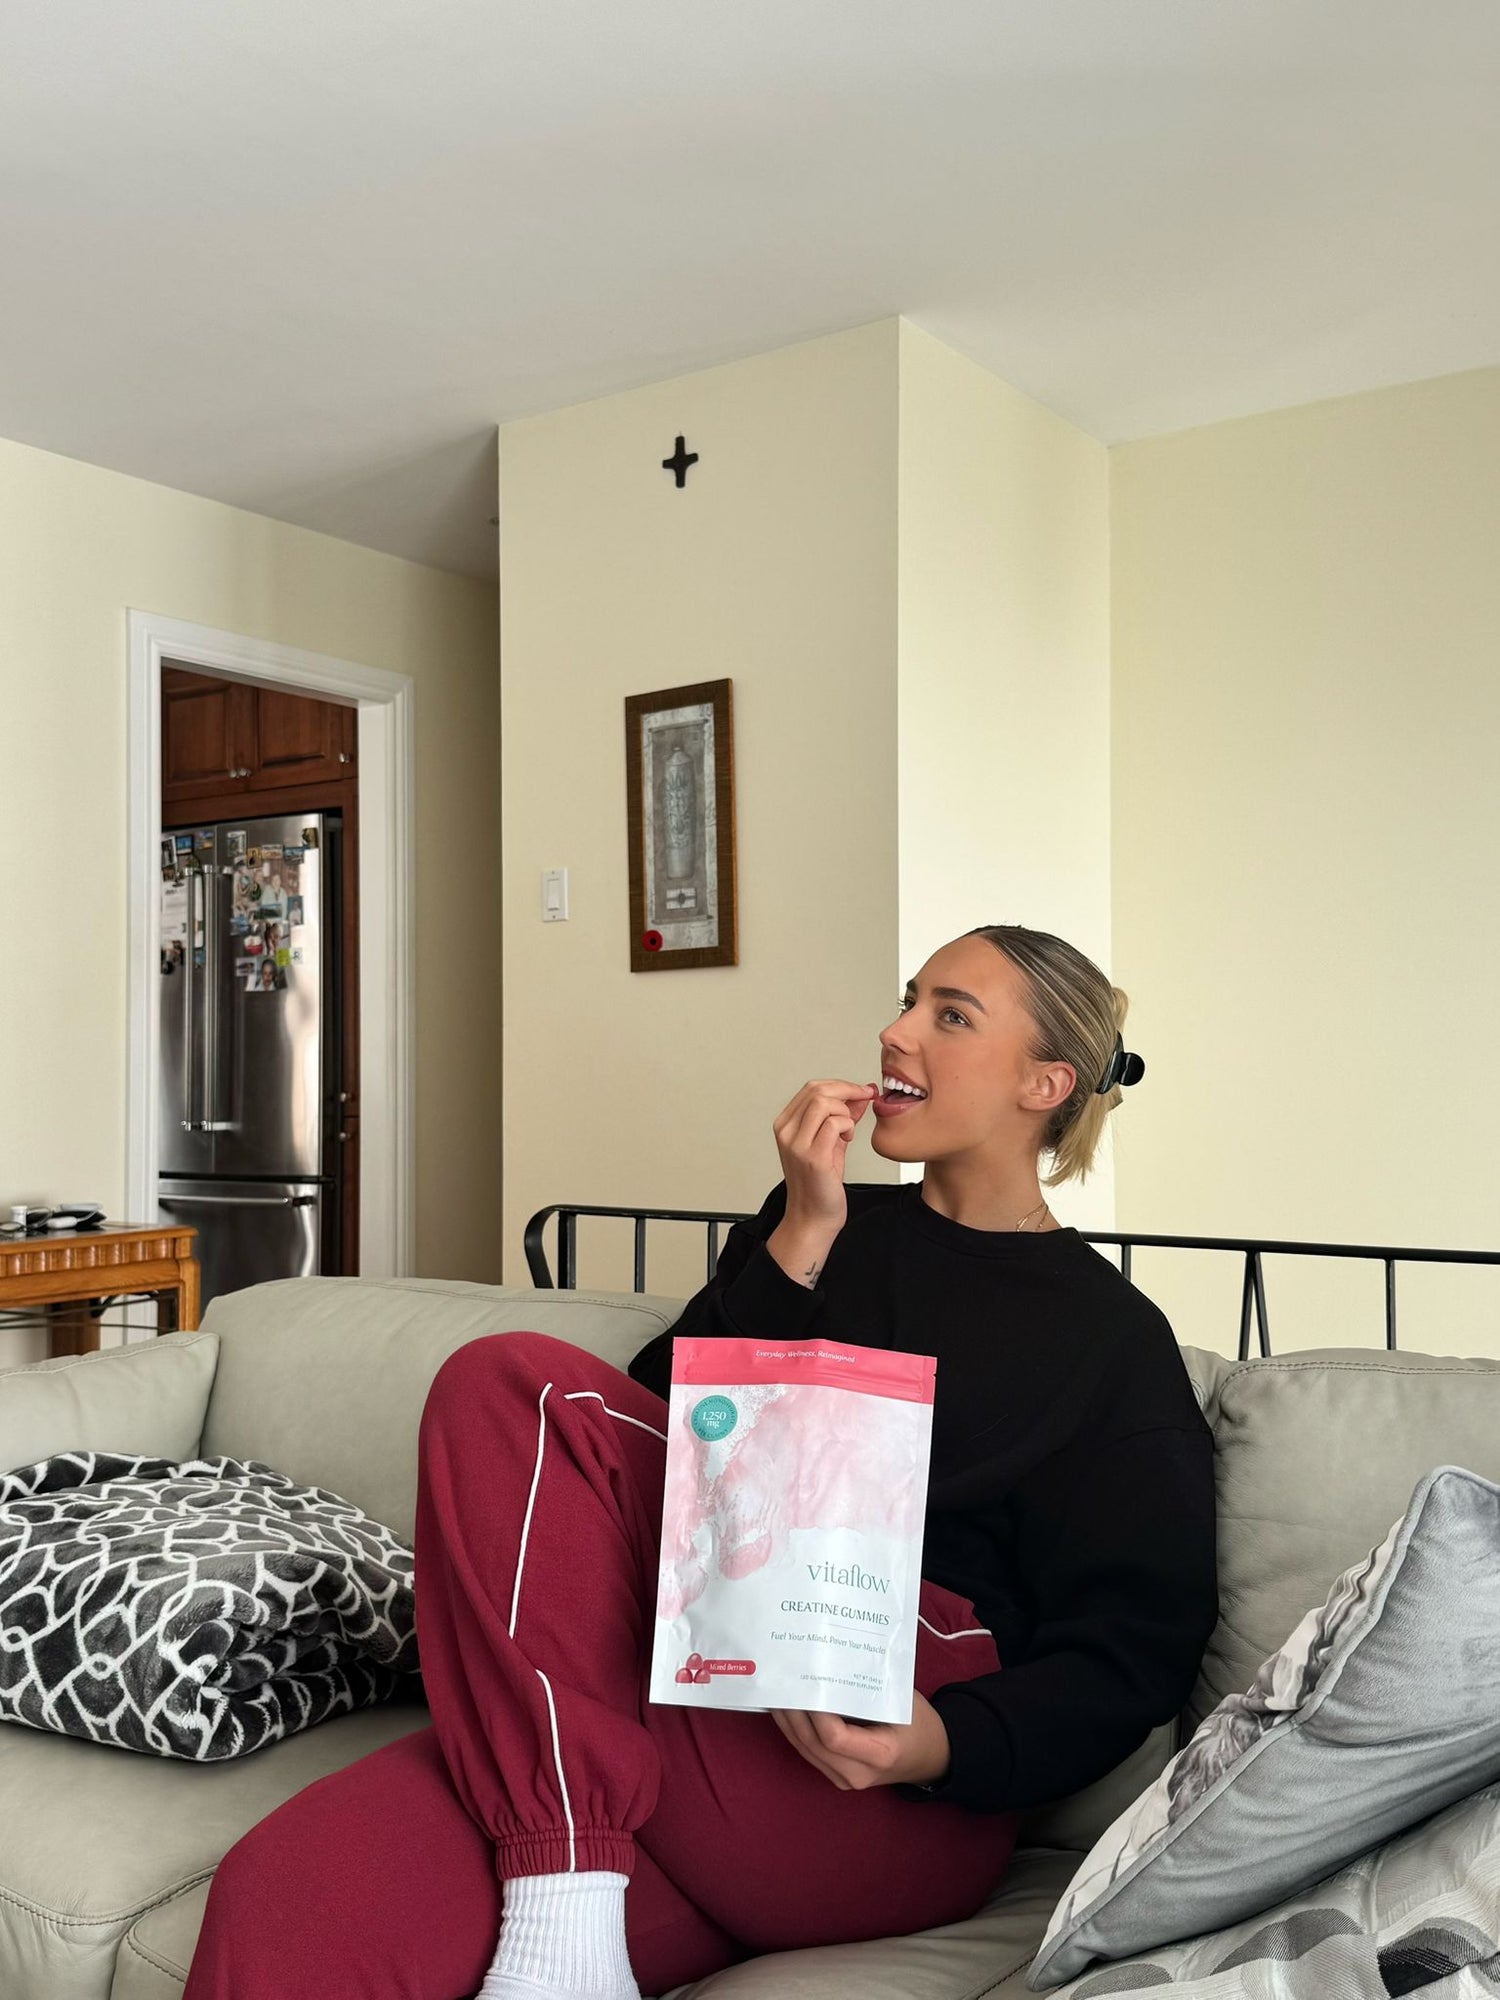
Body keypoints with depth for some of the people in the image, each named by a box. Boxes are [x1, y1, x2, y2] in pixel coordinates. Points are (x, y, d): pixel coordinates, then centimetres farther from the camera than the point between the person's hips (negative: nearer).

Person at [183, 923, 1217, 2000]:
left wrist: (948, 1745, -15)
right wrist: (801, 1241, 1)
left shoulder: (1113, 1339, 11)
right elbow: (666, 1415, 10)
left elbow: (1136, 1650, 3)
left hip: (902, 1813, -2)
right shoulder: (829, 1224, 23)